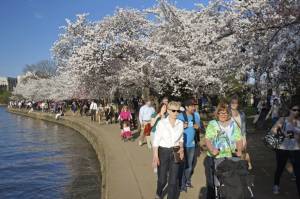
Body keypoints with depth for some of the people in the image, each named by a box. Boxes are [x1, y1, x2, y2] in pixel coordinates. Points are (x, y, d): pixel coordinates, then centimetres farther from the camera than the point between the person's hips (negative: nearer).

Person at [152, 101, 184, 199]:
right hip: (163, 152, -3)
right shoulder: (161, 123, -13)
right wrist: (155, 156, -12)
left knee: (173, 180, 5)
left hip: (175, 153, 3)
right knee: (162, 179, 9)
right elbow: (156, 140, -10)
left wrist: (181, 149, -1)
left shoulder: (180, 123, -1)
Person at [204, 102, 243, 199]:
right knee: (211, 183, 4)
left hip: (229, 158, 2)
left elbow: (238, 139, 9)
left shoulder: (233, 124, 11)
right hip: (213, 158, -2)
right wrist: (212, 149, -26)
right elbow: (207, 139, -8)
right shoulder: (212, 124, 2)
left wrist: (239, 150, -9)